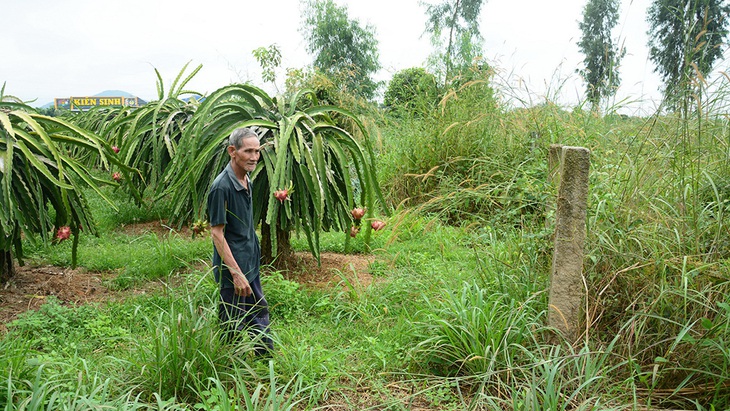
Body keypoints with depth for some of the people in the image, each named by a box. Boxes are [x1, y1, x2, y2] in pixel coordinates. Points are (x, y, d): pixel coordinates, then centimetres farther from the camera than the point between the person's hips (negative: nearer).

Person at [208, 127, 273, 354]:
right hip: (233, 269, -9)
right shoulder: (222, 186, -22)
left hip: (251, 264, 9)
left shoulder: (247, 181, 6)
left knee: (259, 312, 22)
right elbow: (217, 233, -22)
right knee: (233, 326, 6)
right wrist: (236, 273, -24)